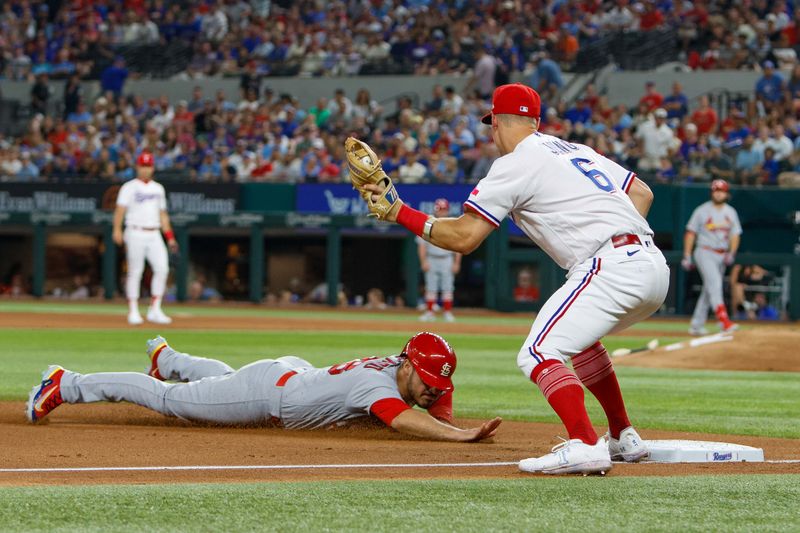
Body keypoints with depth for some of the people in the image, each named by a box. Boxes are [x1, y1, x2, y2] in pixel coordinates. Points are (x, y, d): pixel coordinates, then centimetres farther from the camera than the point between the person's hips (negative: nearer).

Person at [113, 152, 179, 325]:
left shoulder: (158, 188, 18)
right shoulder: (129, 187, 0)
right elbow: (120, 209, -11)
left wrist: (170, 237, 13)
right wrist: (117, 230, -26)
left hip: (154, 235, 5)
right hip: (136, 233, -5)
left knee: (162, 268, -7)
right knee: (135, 272, -3)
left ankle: (155, 310, 0)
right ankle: (133, 312, 3)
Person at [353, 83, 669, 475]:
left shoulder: (514, 164, 0)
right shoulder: (577, 151, 25)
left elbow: (463, 237, -5)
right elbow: (642, 192, 25)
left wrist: (401, 213, 3)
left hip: (611, 268, -9)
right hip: (654, 266, 9)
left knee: (538, 354, -13)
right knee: (577, 337, 32)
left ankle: (585, 445, -31)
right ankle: (624, 438, 30)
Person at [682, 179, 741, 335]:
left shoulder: (731, 212, 10)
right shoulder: (702, 211, -2)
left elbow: (735, 235, 9)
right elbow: (690, 233, 0)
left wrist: (731, 253, -9)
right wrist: (687, 256, -6)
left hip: (722, 256, 5)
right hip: (705, 253, -5)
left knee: (709, 290, 9)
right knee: (714, 283, -22)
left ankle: (696, 325, 18)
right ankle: (724, 320, -34)